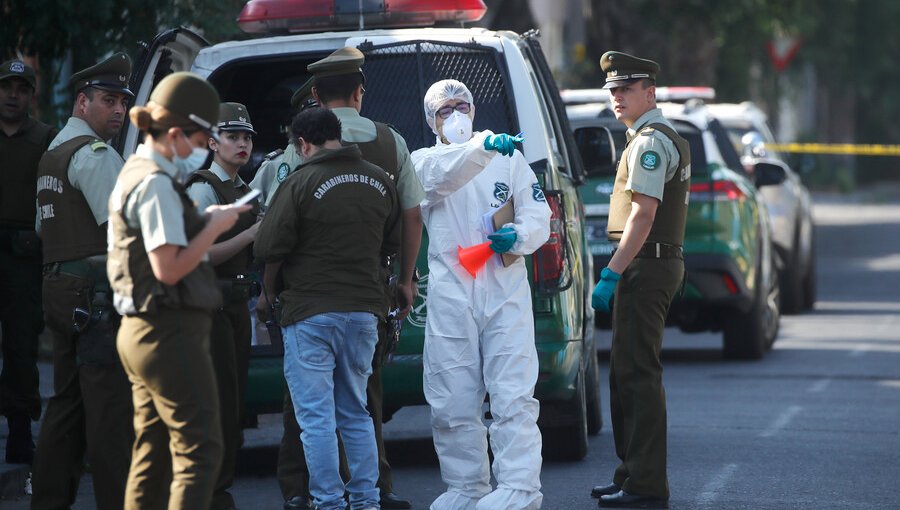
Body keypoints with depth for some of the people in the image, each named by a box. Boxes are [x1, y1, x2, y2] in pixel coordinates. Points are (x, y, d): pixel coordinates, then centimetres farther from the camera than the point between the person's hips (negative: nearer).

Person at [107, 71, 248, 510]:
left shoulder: (134, 174, 16)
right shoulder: (155, 183, -16)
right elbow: (169, 269, -21)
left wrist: (204, 222, 12)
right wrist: (213, 228, -11)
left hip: (140, 333, 10)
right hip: (170, 333, -10)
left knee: (153, 454, 11)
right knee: (199, 449, -10)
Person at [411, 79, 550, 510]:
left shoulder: (510, 158, 13)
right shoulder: (424, 162, 9)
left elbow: (538, 217, 9)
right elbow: (442, 174, -17)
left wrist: (518, 238, -13)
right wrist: (483, 147, -35)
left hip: (505, 292, -1)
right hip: (450, 294, 1)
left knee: (513, 397, -10)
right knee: (454, 403, 4)